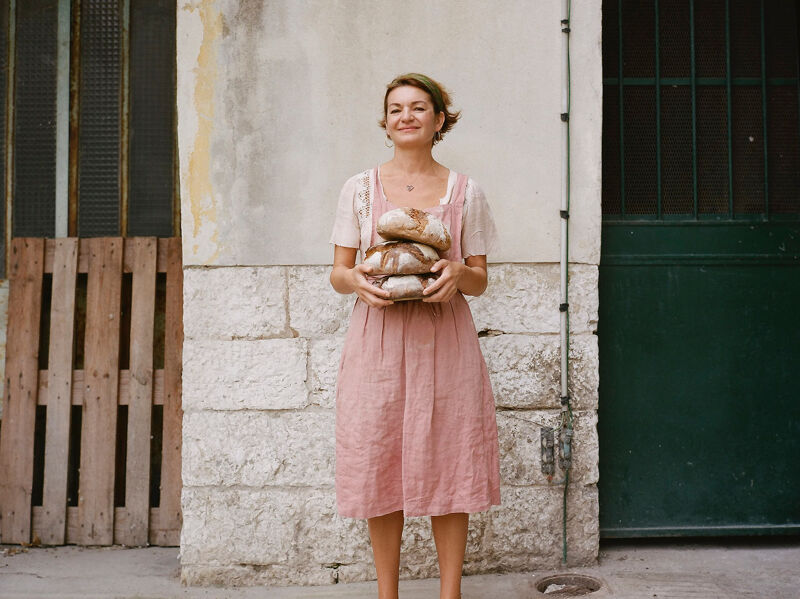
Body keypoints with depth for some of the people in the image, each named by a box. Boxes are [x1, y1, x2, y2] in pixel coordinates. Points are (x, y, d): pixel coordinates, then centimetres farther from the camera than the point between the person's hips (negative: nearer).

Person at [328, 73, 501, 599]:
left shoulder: (465, 192, 7)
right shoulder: (360, 189, 8)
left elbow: (480, 281, 7)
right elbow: (338, 272, 8)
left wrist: (457, 274, -15)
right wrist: (356, 280, -15)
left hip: (444, 340, 0)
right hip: (378, 338, 1)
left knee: (447, 463, 0)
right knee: (380, 464, 3)